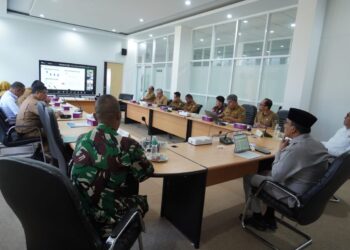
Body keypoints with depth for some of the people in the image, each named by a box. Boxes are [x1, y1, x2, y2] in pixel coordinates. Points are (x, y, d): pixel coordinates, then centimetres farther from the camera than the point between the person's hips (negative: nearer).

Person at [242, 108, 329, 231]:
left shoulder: (295, 149, -30)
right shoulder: (318, 145, -2)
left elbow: (276, 176, -20)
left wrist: (280, 151, -10)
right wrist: (285, 151, 2)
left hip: (294, 198, -8)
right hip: (311, 194, 9)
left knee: (249, 177, 4)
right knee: (268, 173, 27)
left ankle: (257, 218, 20)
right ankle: (269, 217, 29)